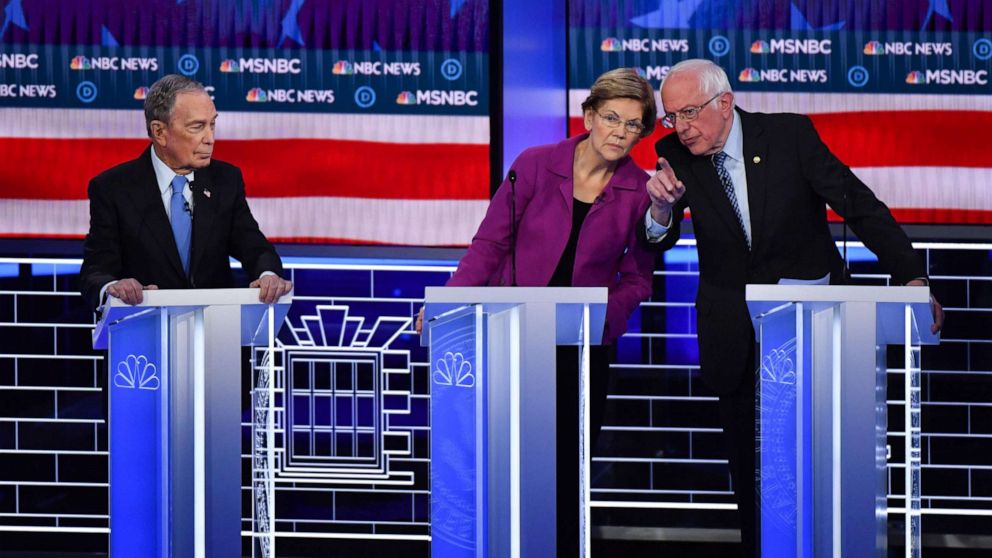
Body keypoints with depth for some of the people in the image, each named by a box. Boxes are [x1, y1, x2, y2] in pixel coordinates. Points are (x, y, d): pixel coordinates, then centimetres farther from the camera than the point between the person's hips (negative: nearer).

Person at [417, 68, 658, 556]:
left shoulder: (641, 191, -2)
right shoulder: (536, 165, -5)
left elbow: (637, 279, 3)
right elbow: (491, 244, -1)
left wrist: (600, 311, -15)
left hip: (582, 350, 1)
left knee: (566, 474, 6)